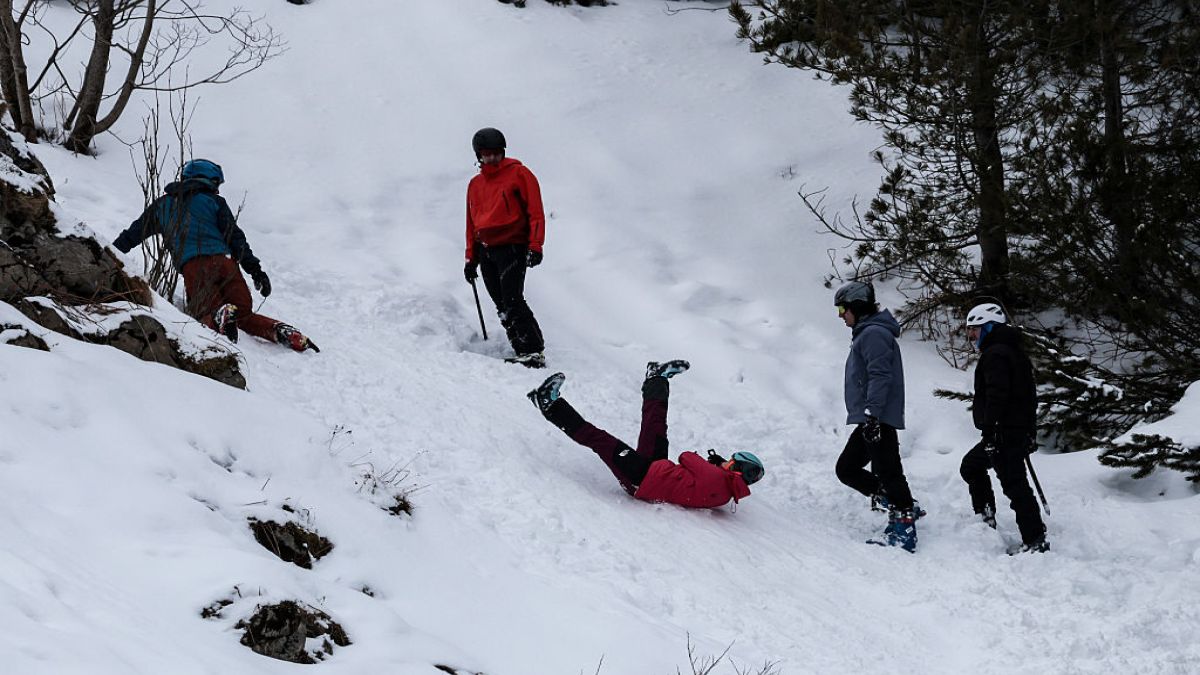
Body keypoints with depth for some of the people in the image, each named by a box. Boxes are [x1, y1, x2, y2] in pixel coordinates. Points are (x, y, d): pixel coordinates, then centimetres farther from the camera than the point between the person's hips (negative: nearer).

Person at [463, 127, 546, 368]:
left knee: (512, 302, -18)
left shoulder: (519, 174, 1)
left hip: (512, 247, -6)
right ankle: (524, 350, 0)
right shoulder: (475, 185, 19)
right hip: (486, 251, 6)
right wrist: (471, 258, 20)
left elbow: (535, 211, -4)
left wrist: (535, 246, -13)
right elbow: (472, 223, 25)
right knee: (503, 307, 0)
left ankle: (534, 352, -20)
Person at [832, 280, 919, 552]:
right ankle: (903, 507, 11)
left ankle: (903, 529, -13)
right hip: (869, 420, 11)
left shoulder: (874, 334, -10)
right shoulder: (864, 334, 23)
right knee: (846, 468, 13)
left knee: (887, 472, -12)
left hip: (878, 419, -11)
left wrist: (871, 413, -26)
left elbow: (880, 376, -21)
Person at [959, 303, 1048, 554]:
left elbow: (996, 395, -23)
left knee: (1013, 483, -12)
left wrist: (989, 432, -25)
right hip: (1022, 429, 11)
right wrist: (1028, 434, 26)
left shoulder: (995, 355, -13)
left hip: (1004, 431, -11)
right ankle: (986, 519, 26)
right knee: (972, 465, 25)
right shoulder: (1014, 351, 20)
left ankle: (1035, 540, -14)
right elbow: (1028, 395, 23)